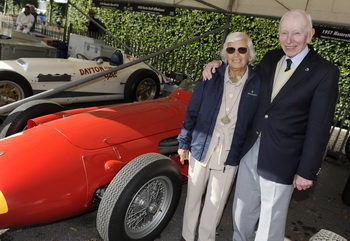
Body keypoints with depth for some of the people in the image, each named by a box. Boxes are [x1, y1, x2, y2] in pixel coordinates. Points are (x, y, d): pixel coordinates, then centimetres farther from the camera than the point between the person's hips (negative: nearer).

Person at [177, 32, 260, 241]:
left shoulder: (257, 84, -5)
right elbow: (192, 112, 0)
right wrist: (184, 143, 2)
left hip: (230, 155, 0)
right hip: (200, 149, 1)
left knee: (216, 202, 14)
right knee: (193, 197, 16)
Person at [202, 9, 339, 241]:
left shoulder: (325, 72, -12)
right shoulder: (271, 58, 4)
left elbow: (319, 128, -12)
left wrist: (307, 171, -10)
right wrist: (220, 64, 4)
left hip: (281, 159, -5)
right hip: (251, 149, 6)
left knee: (271, 217, 11)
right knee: (242, 209, 21)